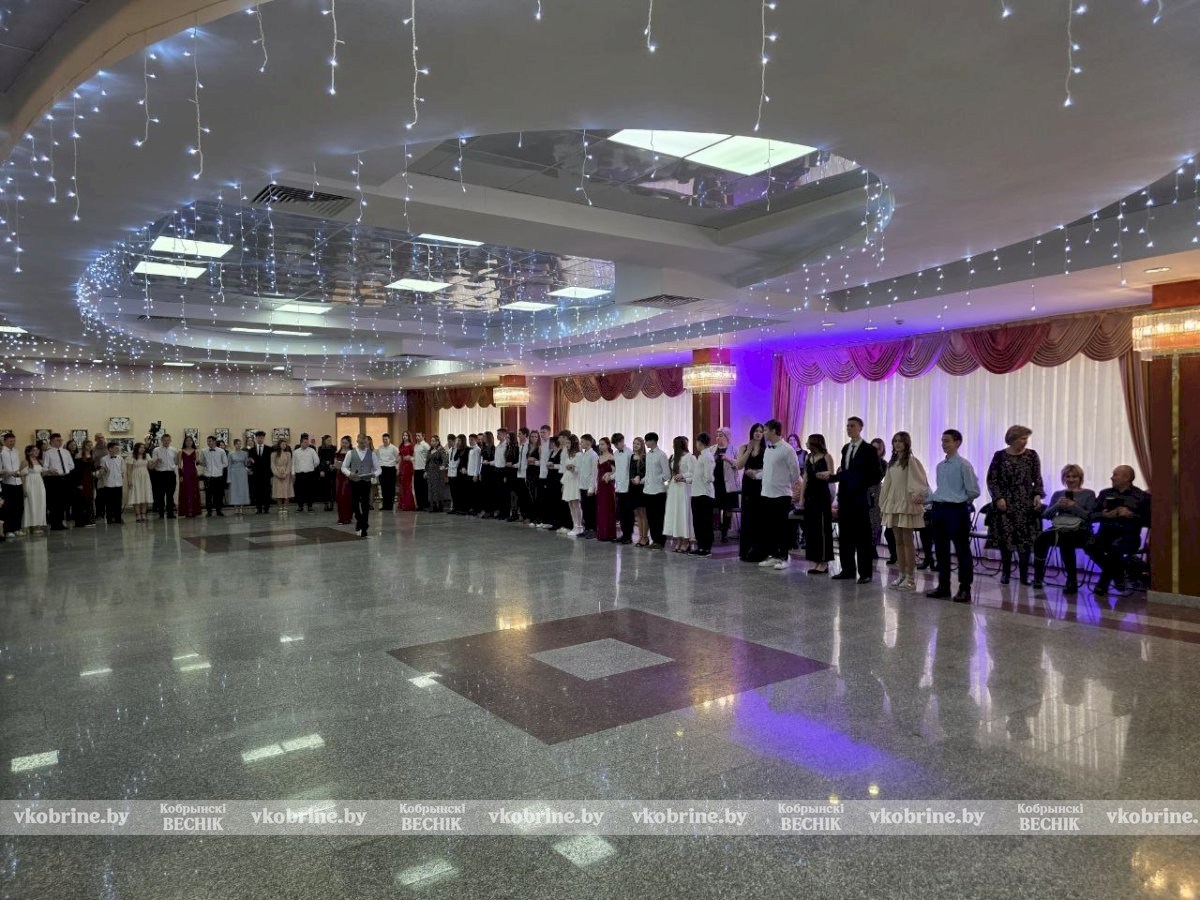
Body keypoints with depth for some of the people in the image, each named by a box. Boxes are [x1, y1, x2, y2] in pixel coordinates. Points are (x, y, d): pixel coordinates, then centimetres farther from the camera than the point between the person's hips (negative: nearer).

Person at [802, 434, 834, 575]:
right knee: (810, 528, 6)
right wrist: (802, 496, 12)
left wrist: (825, 475, -25)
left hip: (823, 495, -6)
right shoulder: (808, 458, 13)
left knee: (822, 528, -3)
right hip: (810, 495, 6)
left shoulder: (826, 457, -5)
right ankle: (816, 561, 14)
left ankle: (824, 562, 2)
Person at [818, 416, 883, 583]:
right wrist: (830, 476, 4)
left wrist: (860, 485, -15)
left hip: (859, 499, -6)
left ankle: (865, 573, 5)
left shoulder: (868, 449, -5)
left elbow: (877, 476, -7)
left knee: (862, 537, -1)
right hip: (845, 498, 6)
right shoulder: (845, 448, 14)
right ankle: (848, 569, 17)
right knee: (844, 535, 9)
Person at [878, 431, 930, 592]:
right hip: (893, 505, 7)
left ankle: (911, 578, 0)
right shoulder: (892, 462, 13)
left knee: (907, 541, -5)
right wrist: (883, 504, 16)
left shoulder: (911, 461, -7)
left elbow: (921, 482, -14)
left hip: (906, 505, -7)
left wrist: (918, 495, -31)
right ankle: (902, 574, 15)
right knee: (898, 541, 9)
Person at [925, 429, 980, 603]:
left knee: (962, 551, 1)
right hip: (938, 509, 7)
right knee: (941, 550, 11)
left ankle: (965, 589, 9)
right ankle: (943, 586, 21)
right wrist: (927, 499, 9)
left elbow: (973, 491, -8)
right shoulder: (940, 466, 12)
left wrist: (960, 502, 2)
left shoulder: (963, 465, -9)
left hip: (956, 510, -7)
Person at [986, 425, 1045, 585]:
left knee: (1025, 539, -3)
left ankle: (1024, 574, 5)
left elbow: (1037, 478, 7)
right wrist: (998, 498, -10)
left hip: (1026, 504, 1)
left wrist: (1038, 495, -7)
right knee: (1005, 538, 0)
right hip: (1005, 503, -1)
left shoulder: (1032, 455, 4)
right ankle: (1005, 572, 11)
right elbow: (992, 480, 0)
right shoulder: (1000, 456, 0)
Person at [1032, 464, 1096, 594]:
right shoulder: (1057, 494, 20)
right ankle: (1038, 576, -20)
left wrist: (1074, 506, -15)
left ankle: (1072, 581, -30)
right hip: (1059, 528, 3)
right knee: (1040, 538, -32)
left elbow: (1090, 516, -2)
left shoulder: (1089, 494, 11)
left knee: (1065, 541, -39)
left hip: (1080, 531, -3)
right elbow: (1046, 515, 9)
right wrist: (1057, 505, -8)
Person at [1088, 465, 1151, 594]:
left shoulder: (1142, 497, 5)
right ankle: (1117, 574, -4)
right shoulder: (1105, 493, 17)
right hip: (1106, 532, 4)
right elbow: (1092, 516, 12)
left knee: (1115, 547, -38)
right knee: (1090, 545, -29)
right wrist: (1103, 514, -8)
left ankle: (1104, 582, -14)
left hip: (1128, 536, -4)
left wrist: (1130, 514, -16)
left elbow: (1148, 521, -4)